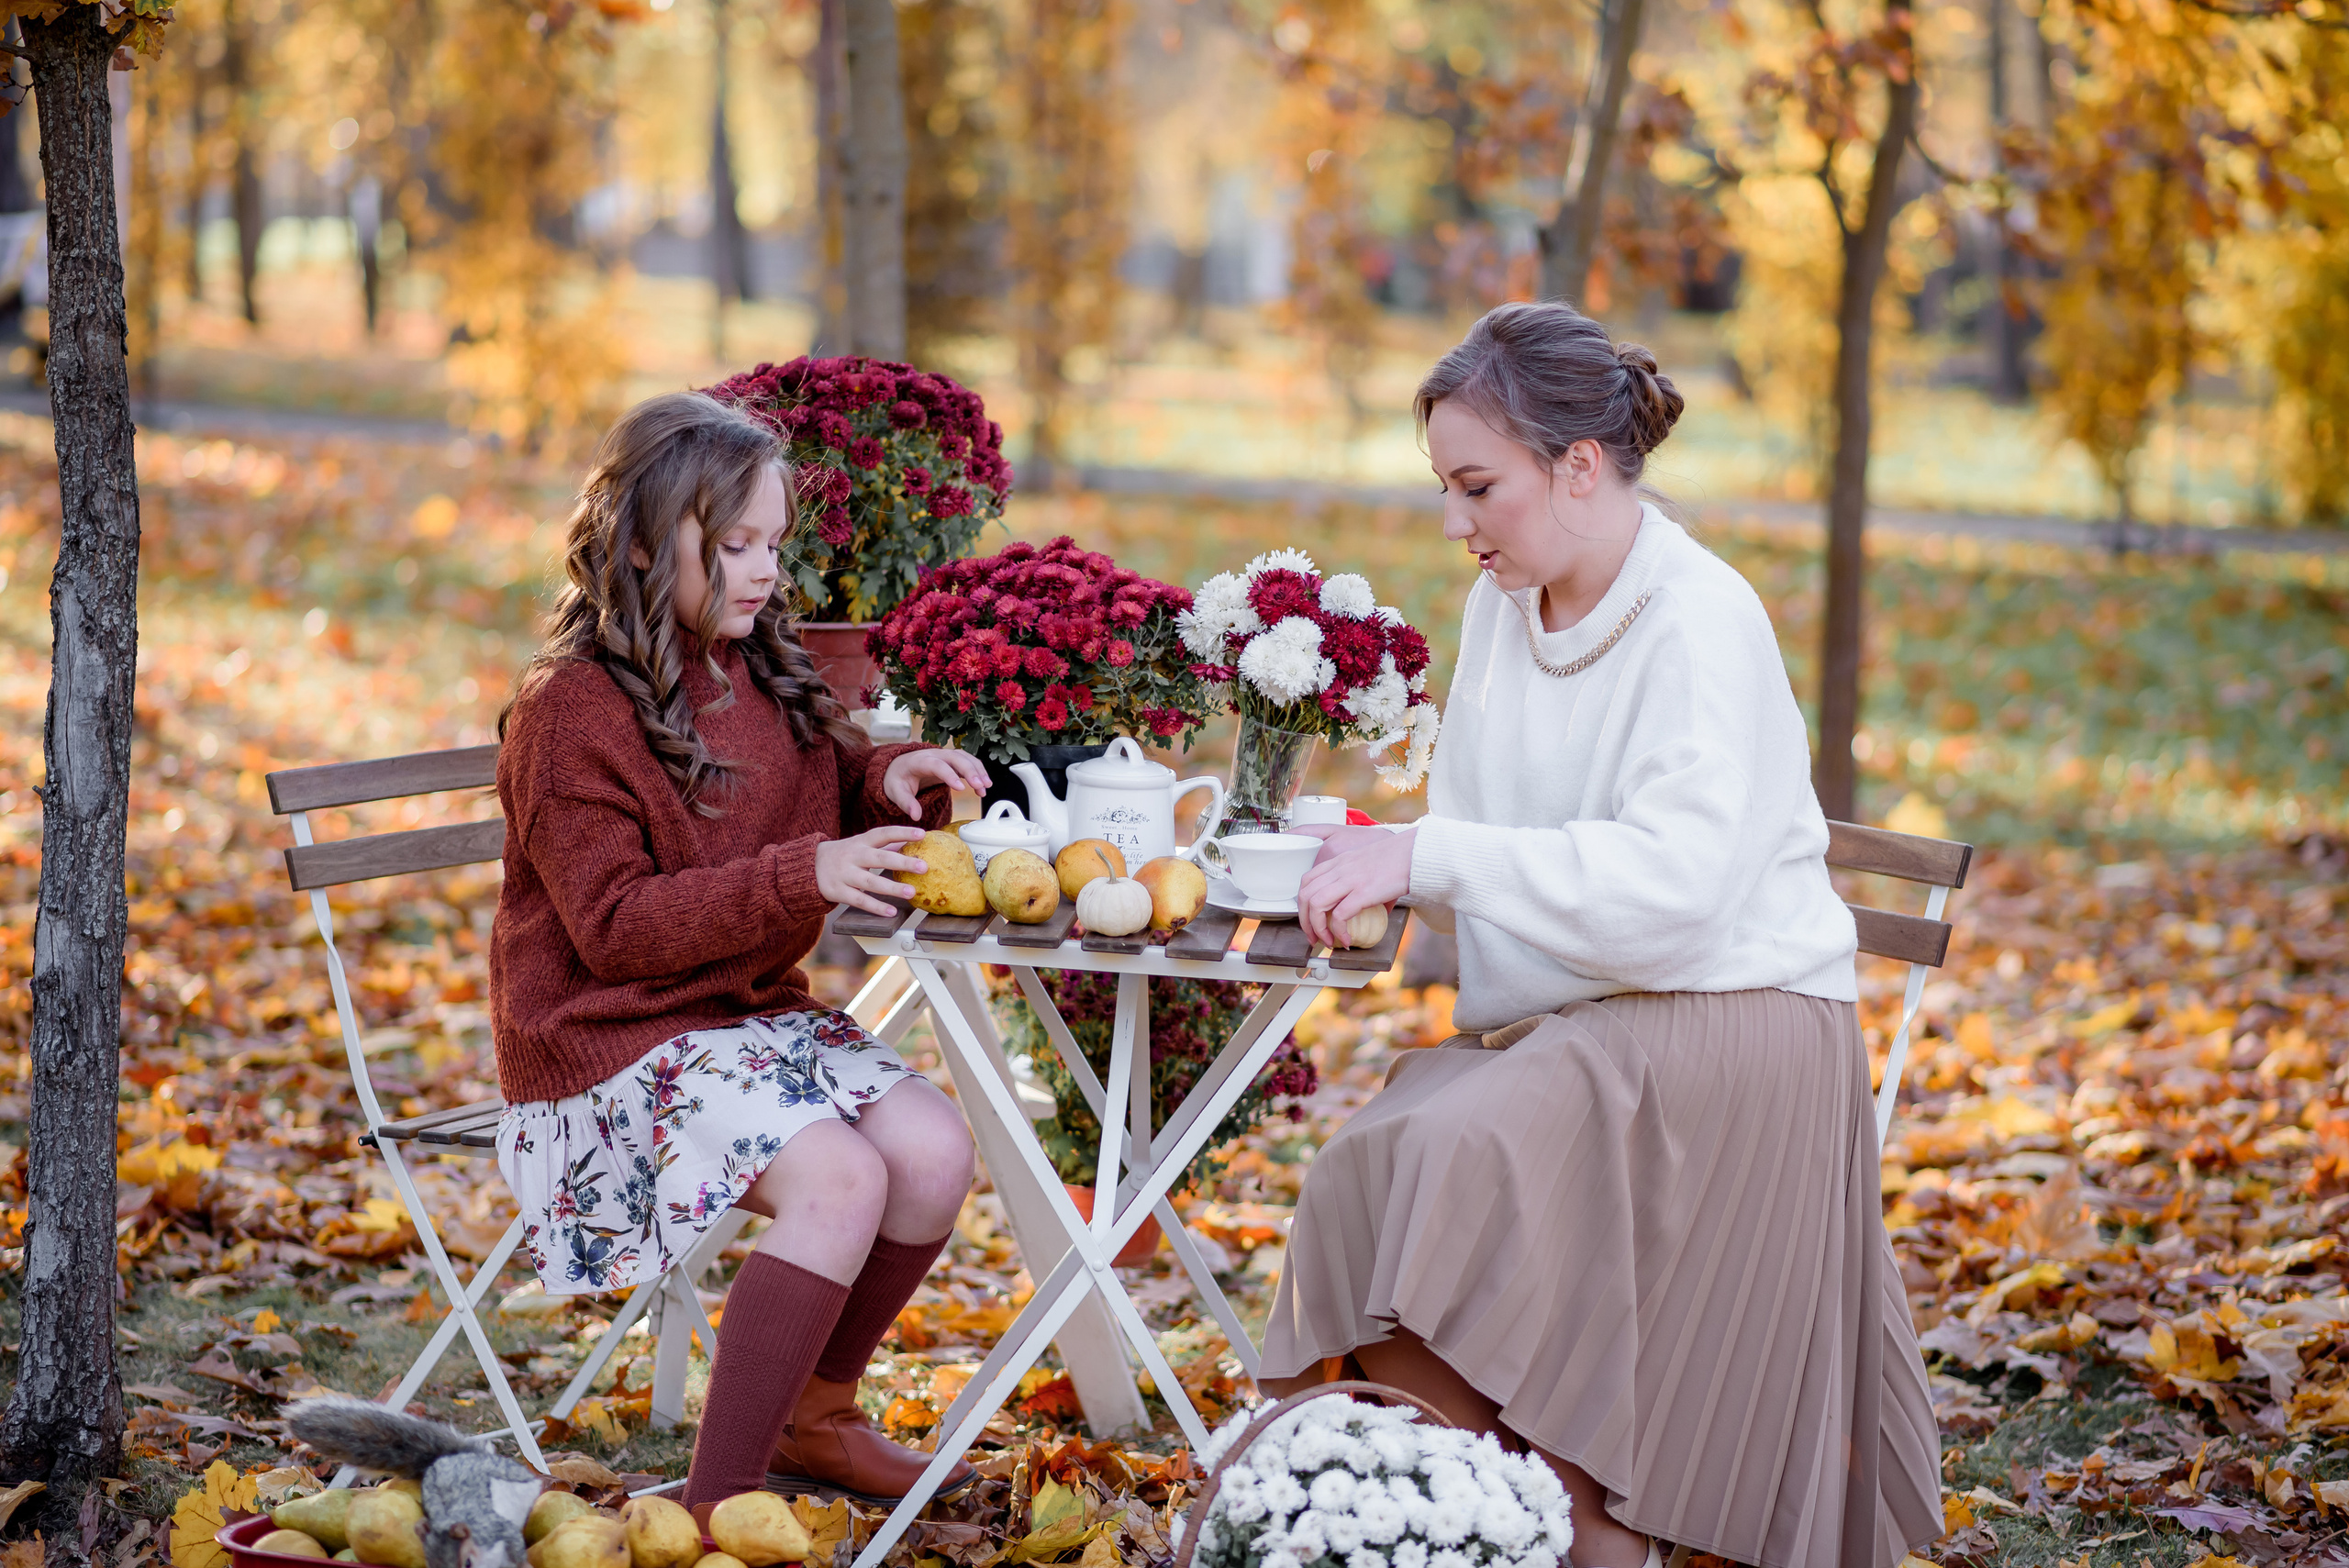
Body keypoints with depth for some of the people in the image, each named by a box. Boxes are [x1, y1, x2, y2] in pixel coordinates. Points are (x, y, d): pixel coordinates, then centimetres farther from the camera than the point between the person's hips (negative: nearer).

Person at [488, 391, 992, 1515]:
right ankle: (717, 1508, -23)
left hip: (753, 1010, 8)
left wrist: (889, 781, -2)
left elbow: (825, 782, 24)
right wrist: (801, 877, -28)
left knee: (935, 1150, -12)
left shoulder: (764, 671, 8)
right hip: (611, 1037, -8)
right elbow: (615, 928, -20)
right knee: (838, 1178, -28)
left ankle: (813, 1418, 10)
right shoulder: (573, 709, -15)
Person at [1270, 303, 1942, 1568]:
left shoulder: (1702, 624, -15)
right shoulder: (1500, 607, 9)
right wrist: (1368, 857, -5)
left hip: (1725, 1026, -7)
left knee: (1452, 1167, -29)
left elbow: (1672, 883, -27)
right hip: (1565, 1028, 8)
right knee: (1369, 1173, -17)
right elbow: (1480, 846, 17)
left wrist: (1431, 857, -27)